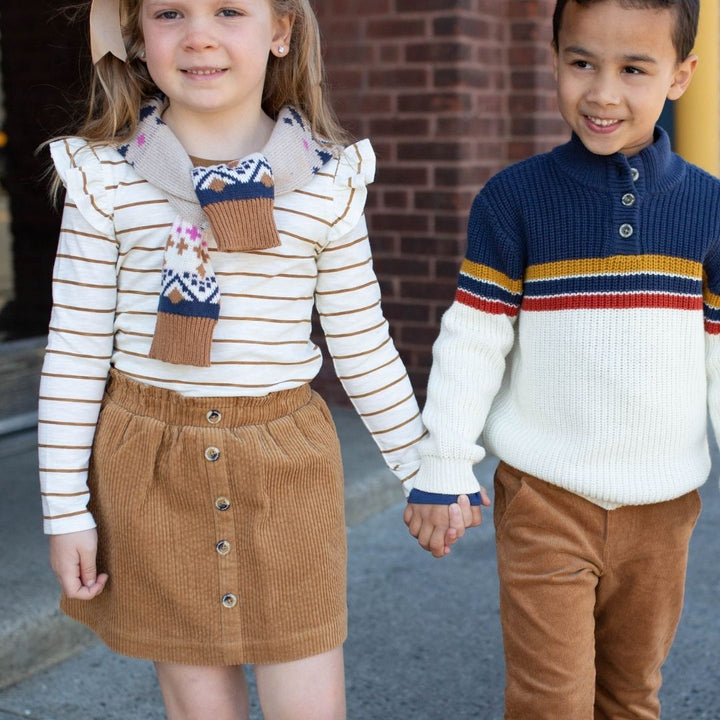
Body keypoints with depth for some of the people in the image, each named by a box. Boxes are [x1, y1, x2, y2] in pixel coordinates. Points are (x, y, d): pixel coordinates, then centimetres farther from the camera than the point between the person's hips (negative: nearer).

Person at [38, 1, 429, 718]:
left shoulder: (329, 180, -2)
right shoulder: (104, 177, -3)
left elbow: (362, 345, 6)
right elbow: (74, 350, -1)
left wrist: (423, 471, 10)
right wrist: (65, 509, -1)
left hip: (286, 463, 0)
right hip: (147, 463, 0)